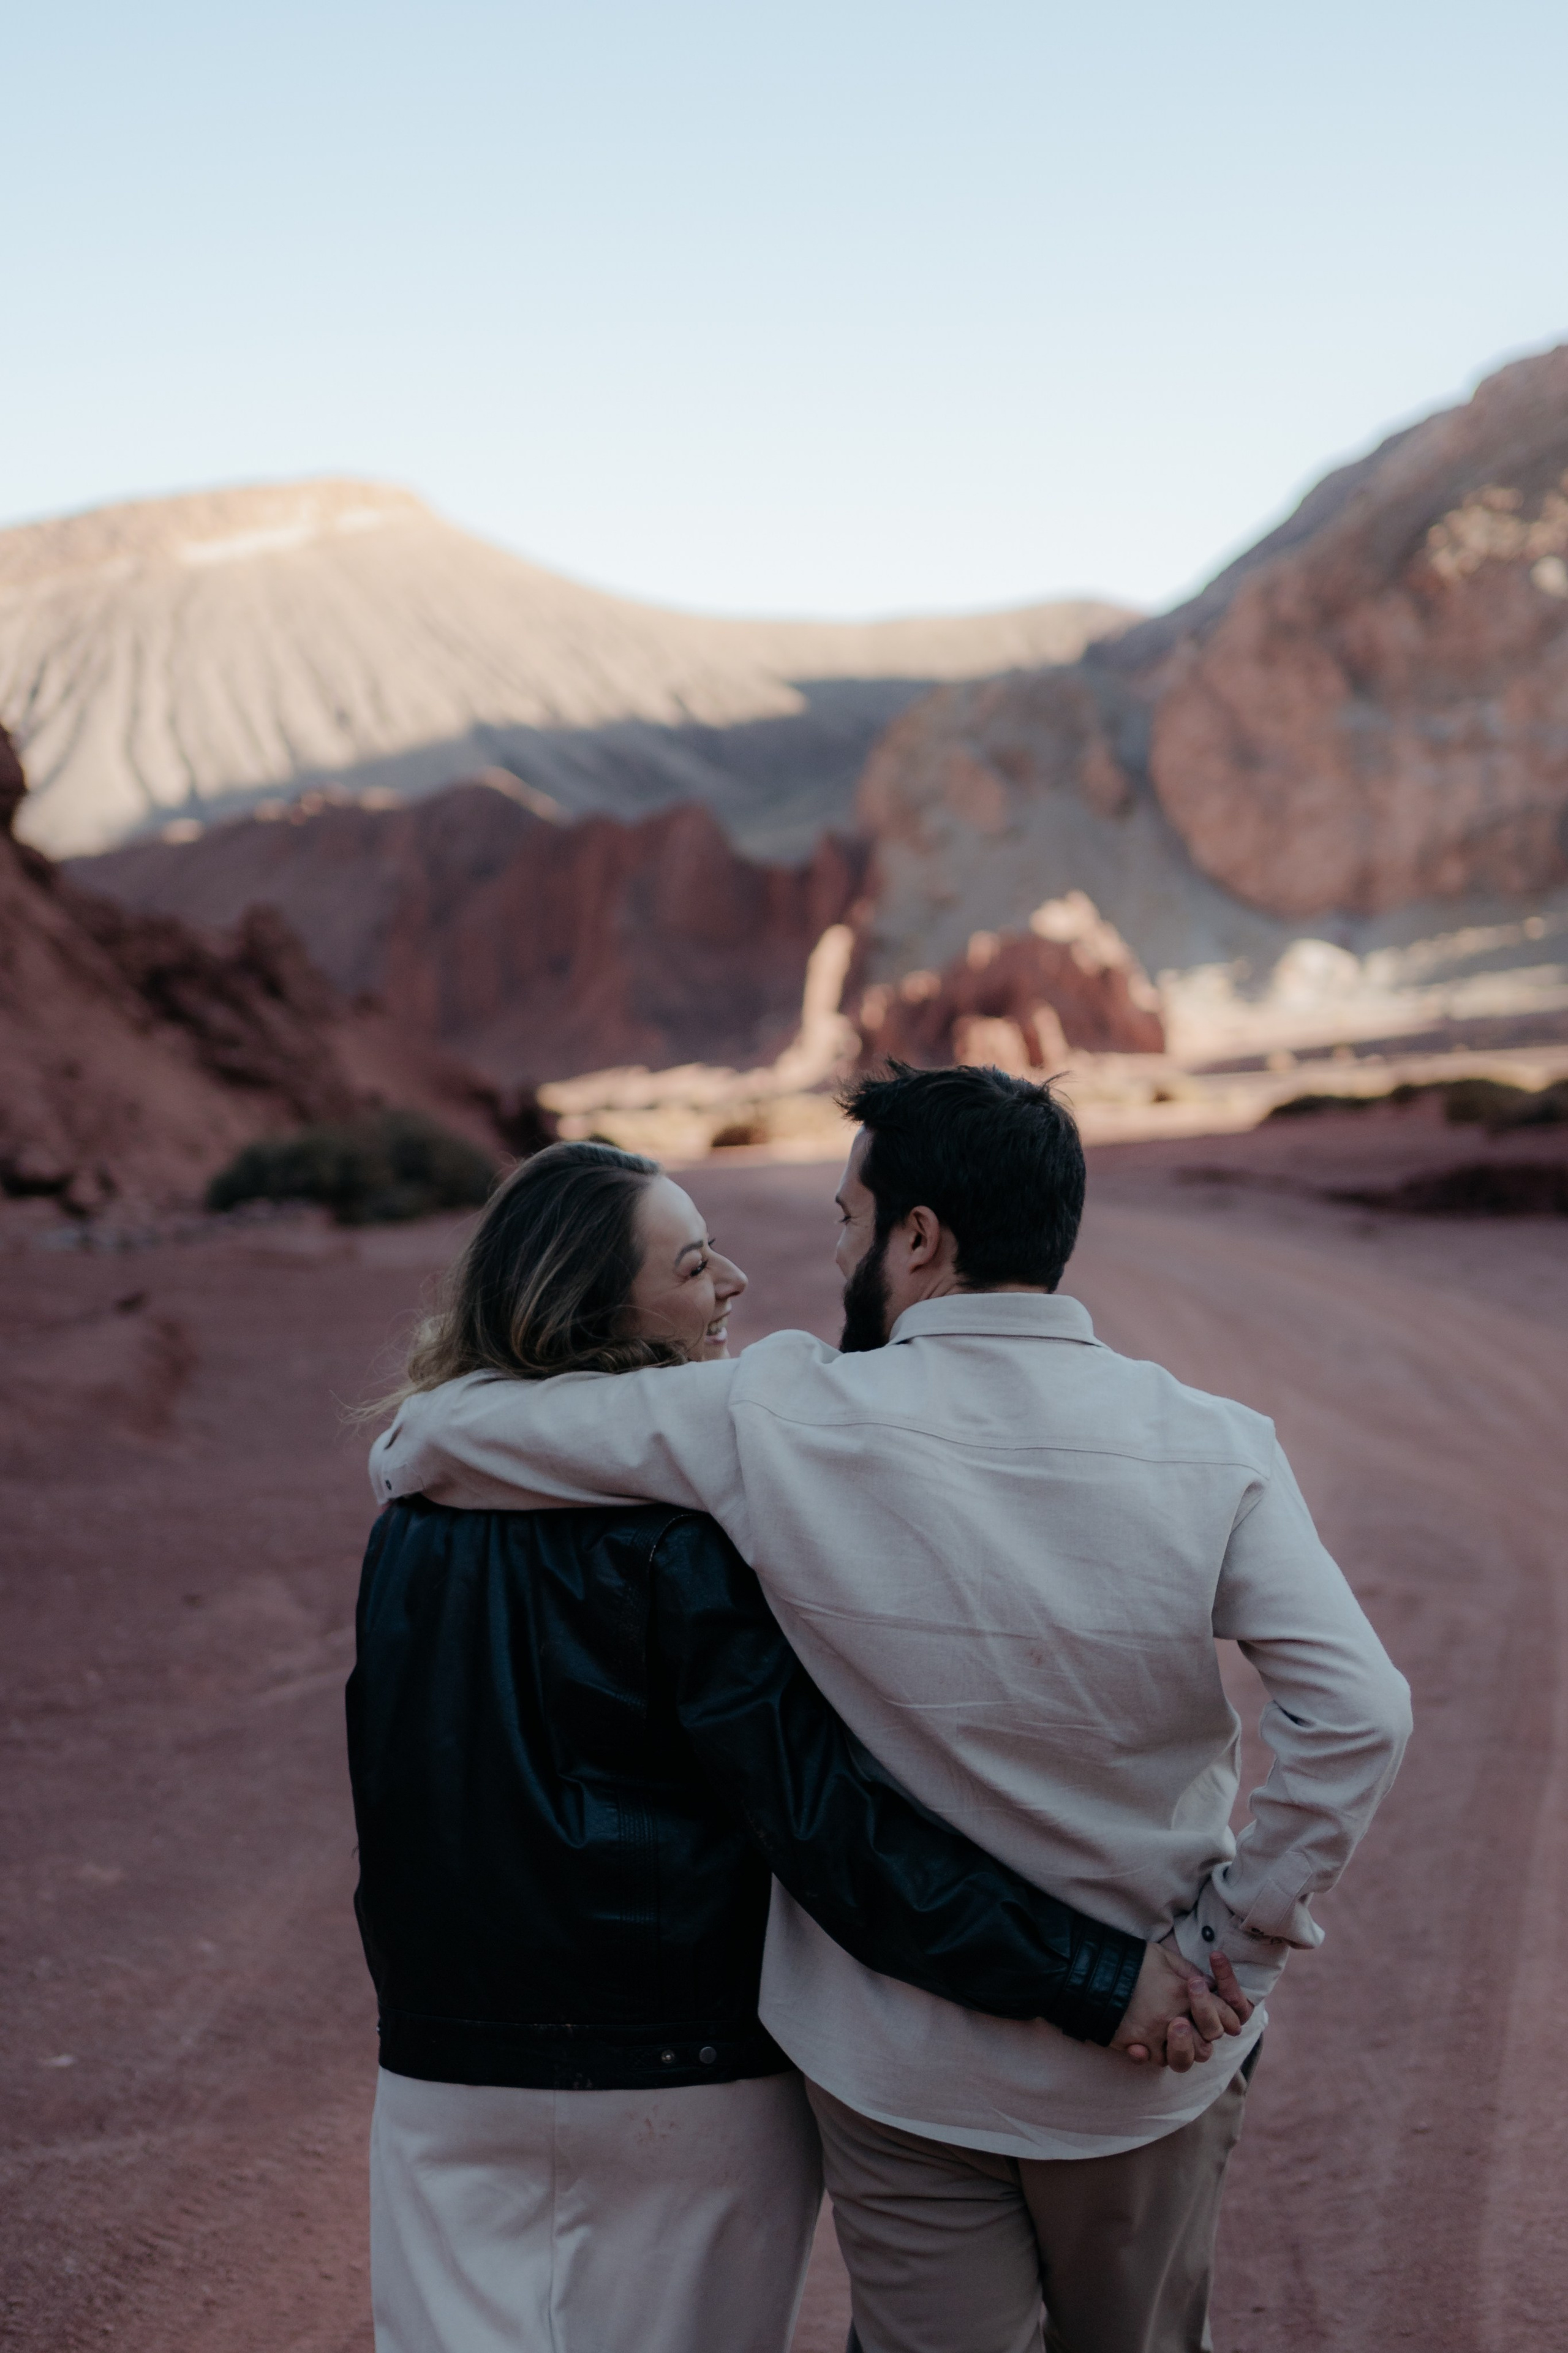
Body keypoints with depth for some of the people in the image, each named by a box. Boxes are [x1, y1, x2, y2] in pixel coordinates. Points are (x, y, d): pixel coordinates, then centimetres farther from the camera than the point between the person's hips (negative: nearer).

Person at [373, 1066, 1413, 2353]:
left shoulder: (782, 1423, -16)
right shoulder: (1214, 1447, -12)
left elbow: (433, 1439, -9)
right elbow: (1357, 1715, -22)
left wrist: (416, 1446, 14)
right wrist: (1233, 1933, -10)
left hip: (907, 2072, -2)